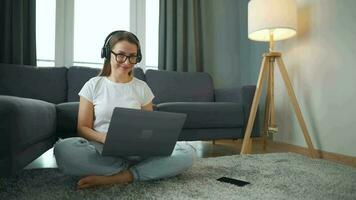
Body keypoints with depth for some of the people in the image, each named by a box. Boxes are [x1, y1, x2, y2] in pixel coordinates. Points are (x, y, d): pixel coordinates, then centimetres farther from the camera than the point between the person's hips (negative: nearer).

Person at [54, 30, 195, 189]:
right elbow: (83, 128, 2)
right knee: (64, 149, -33)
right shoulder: (93, 85, 6)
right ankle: (133, 170, -17)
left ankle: (112, 178, -24)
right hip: (101, 149, -1)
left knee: (187, 153, -23)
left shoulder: (142, 87, 9)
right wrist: (106, 138, -19)